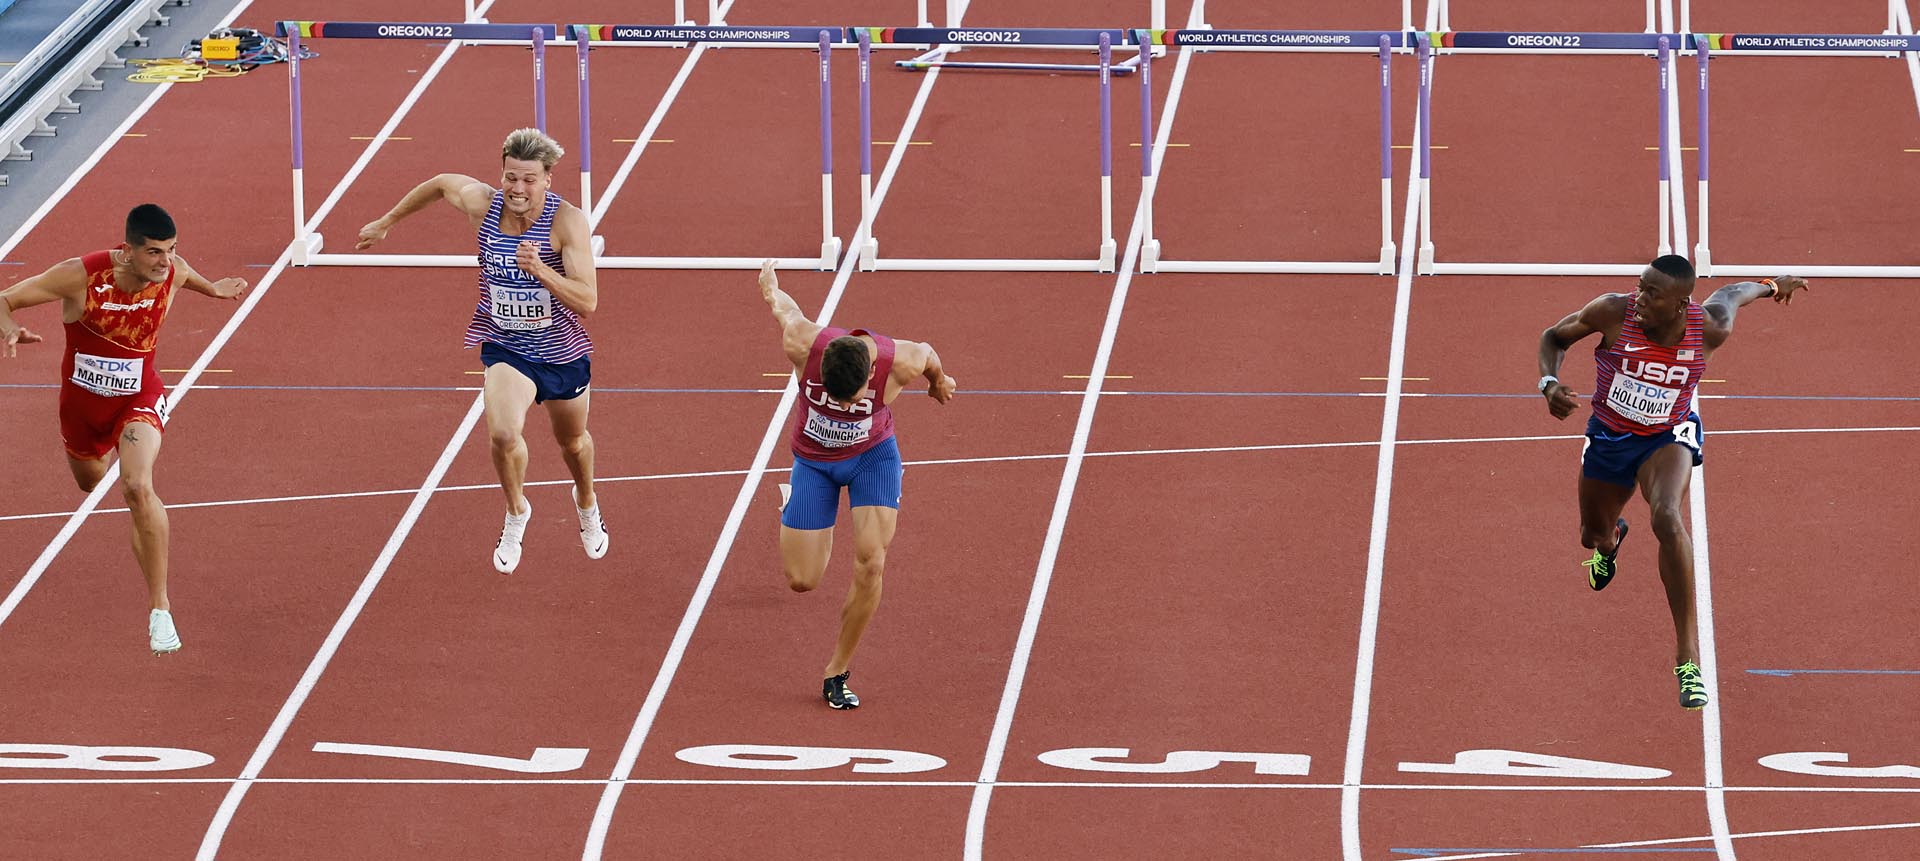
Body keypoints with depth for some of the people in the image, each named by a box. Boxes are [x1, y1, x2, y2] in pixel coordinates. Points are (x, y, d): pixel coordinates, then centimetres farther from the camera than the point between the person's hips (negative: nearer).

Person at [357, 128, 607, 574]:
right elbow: (439, 184, 8)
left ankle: (586, 504, 58)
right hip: (505, 348, 0)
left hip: (563, 352, 0)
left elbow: (588, 302, -29)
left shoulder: (567, 222, -25)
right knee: (503, 433, -26)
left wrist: (542, 271, -45)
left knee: (573, 443, 23)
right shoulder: (482, 203, -16)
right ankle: (516, 513, 4)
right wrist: (386, 223, 19)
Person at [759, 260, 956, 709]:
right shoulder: (802, 345, -34)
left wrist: (940, 381, 19)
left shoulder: (900, 363, -32)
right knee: (802, 579, -1)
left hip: (873, 456, 0)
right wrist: (768, 280, 14)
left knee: (870, 565, -17)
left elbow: (928, 356, -5)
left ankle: (838, 672, 2)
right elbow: (781, 303, -11)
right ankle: (789, 502, 34)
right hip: (813, 462, 0)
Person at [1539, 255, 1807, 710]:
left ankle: (1688, 654, -29)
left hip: (1667, 438, -2)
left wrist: (1771, 286, 21)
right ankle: (1611, 538, 69)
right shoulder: (1614, 312, -26)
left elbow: (1729, 295, 0)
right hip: (1608, 437, 2)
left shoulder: (1709, 330, -25)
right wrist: (1550, 383, -27)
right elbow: (1554, 337, -8)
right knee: (1593, 535, 23)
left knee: (1667, 517, -33)